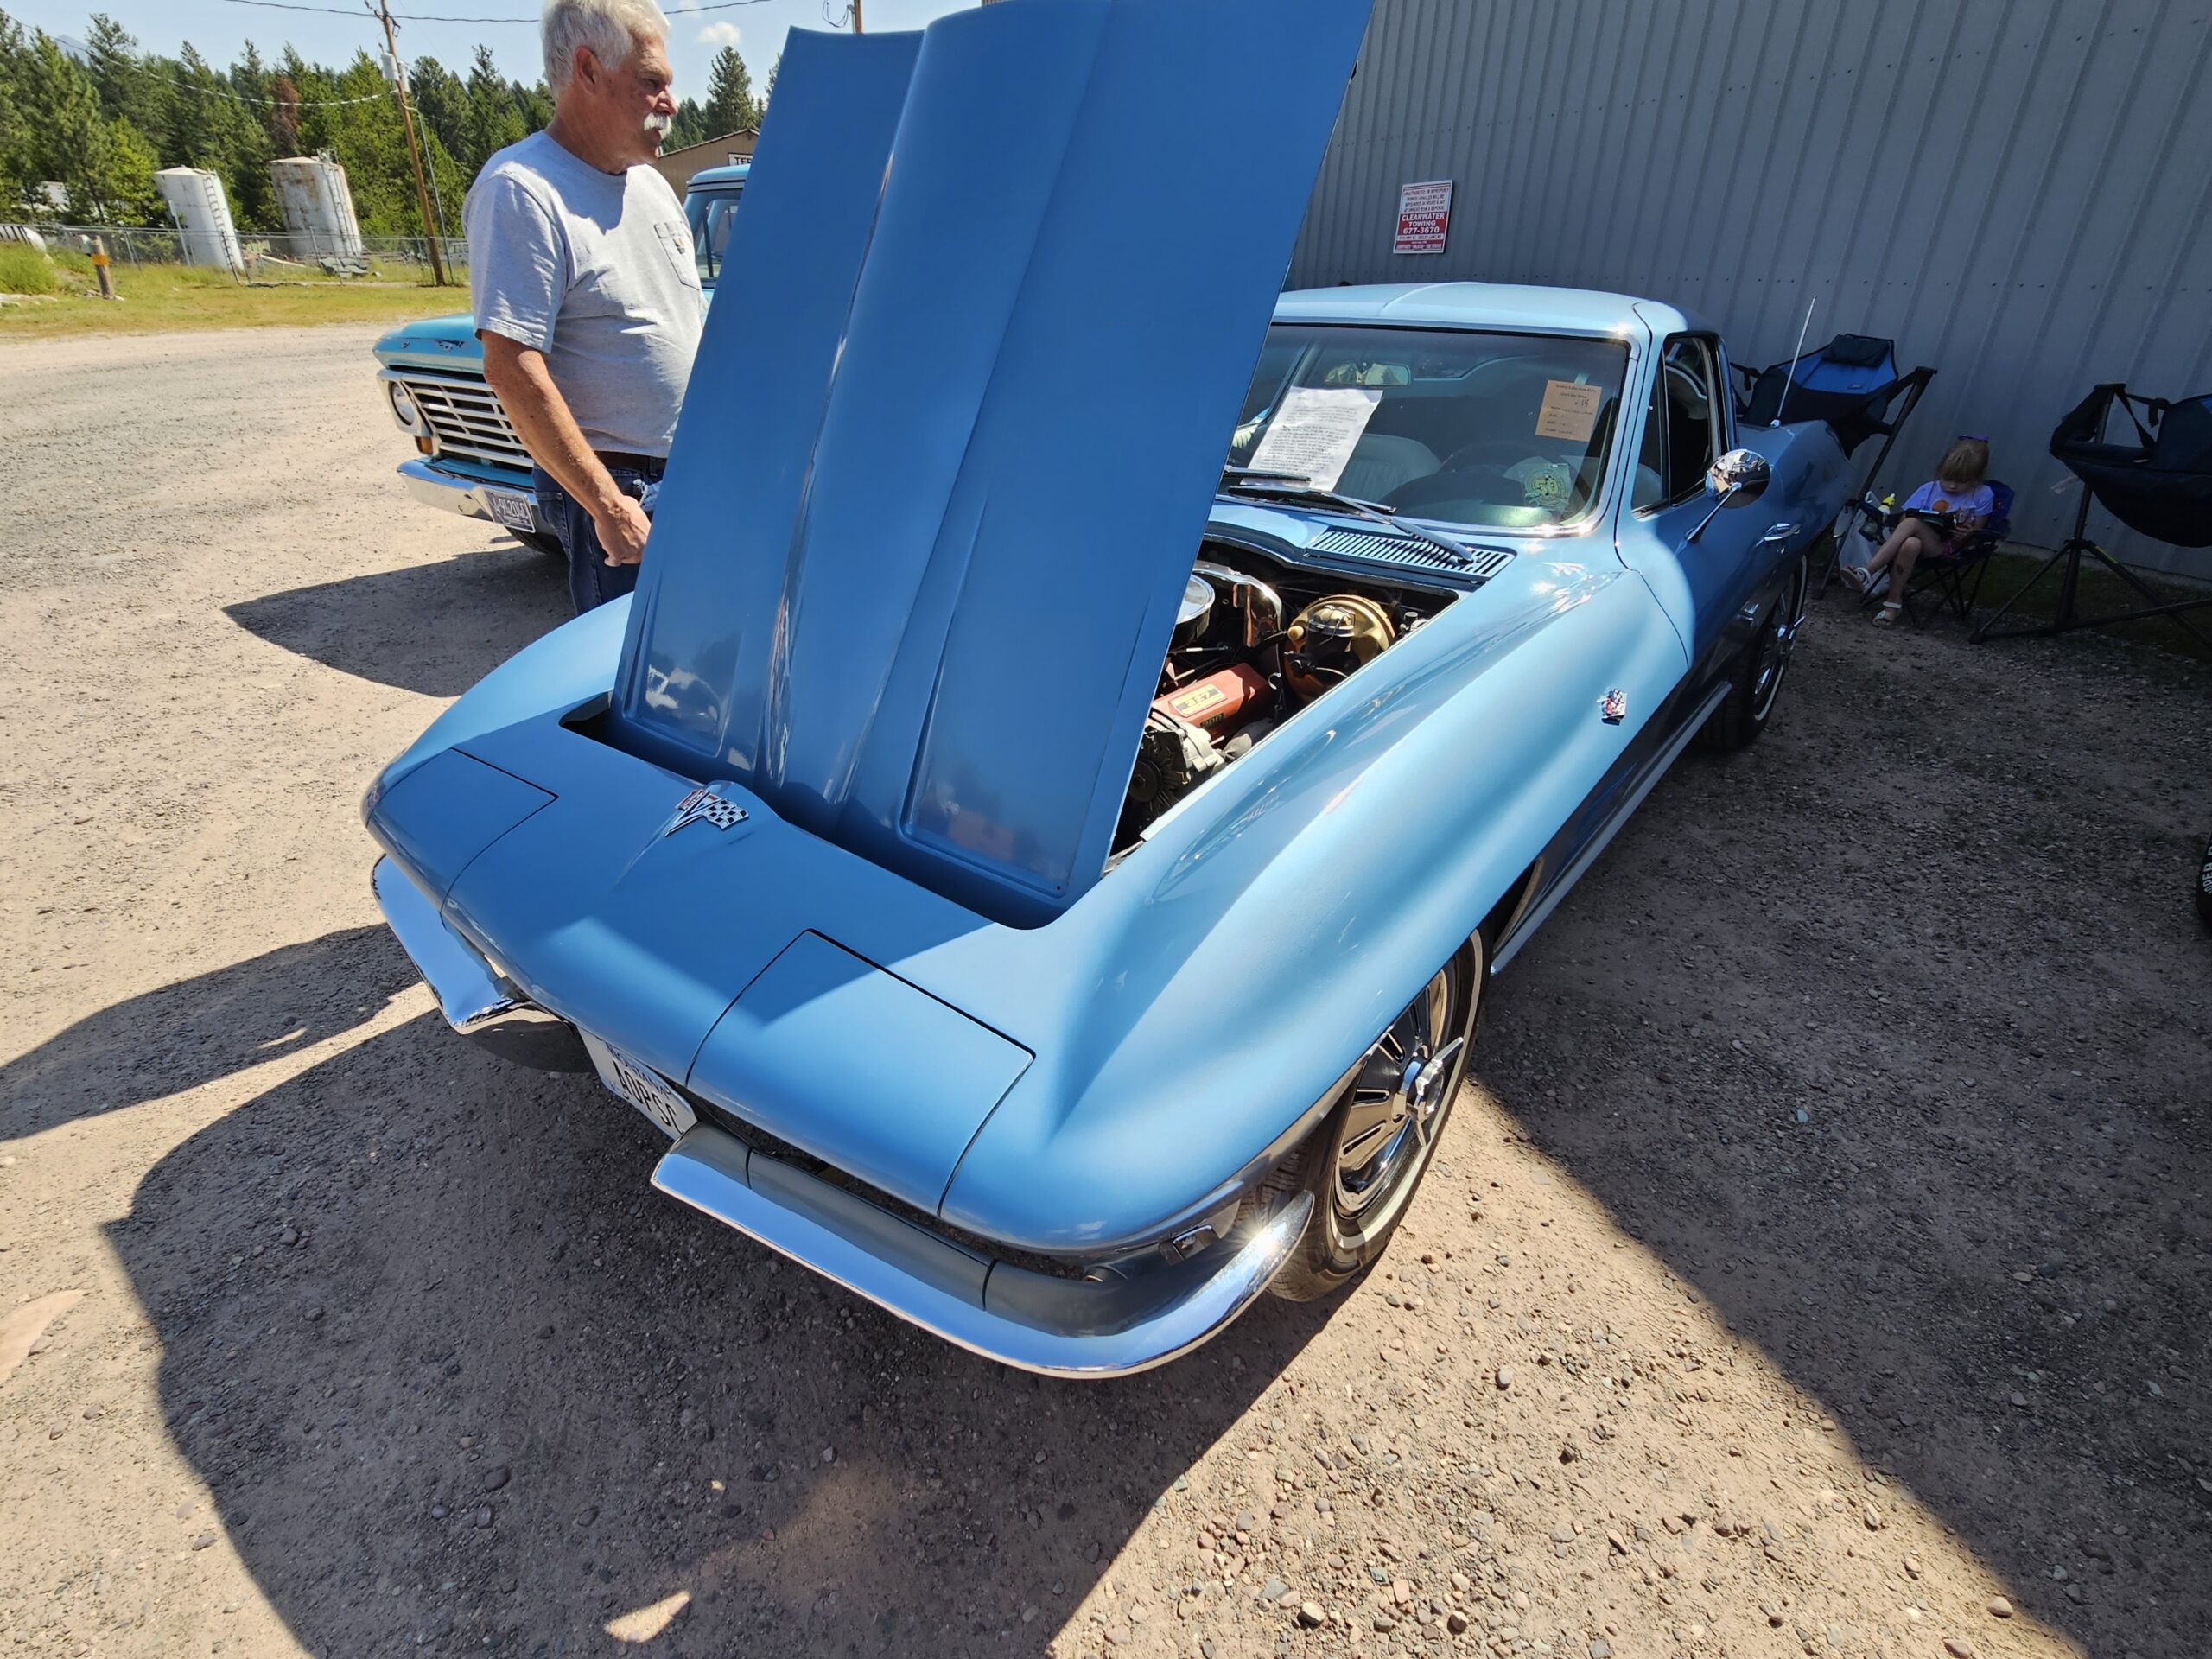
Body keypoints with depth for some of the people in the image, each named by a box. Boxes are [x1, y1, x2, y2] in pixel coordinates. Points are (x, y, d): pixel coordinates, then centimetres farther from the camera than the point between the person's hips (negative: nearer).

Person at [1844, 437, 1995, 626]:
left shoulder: (1983, 496, 8)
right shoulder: (1928, 490, 12)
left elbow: (1978, 534, 9)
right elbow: (1903, 516, 6)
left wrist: (1968, 534, -13)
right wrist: (1905, 519, -17)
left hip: (1948, 551, -2)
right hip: (1919, 539, 2)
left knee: (1912, 523, -33)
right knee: (1910, 545, -39)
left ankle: (1868, 571, -40)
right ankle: (1894, 602, -38)